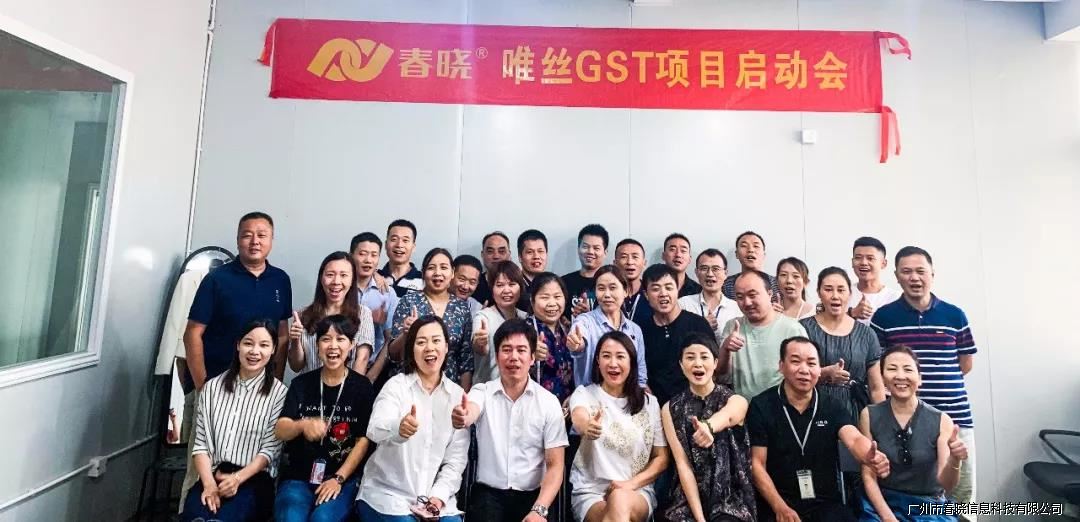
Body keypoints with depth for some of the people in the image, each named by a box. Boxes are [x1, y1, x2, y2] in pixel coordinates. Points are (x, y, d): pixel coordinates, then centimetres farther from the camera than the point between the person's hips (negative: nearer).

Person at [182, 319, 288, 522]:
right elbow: (200, 443, 4)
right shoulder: (213, 387, 9)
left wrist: (237, 478, -18)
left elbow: (270, 449, -5)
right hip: (212, 475, 3)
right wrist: (209, 483, -10)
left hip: (253, 479, -2)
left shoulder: (278, 392, -3)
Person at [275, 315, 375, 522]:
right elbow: (280, 431, -8)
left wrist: (338, 478, -10)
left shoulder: (362, 386, -2)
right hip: (297, 476, 1)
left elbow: (363, 440, -2)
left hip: (343, 478, -1)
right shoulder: (301, 383, 2)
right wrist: (303, 425, -29)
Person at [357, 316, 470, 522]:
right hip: (388, 493, -1)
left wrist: (439, 495, -10)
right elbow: (374, 431, -24)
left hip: (434, 496, 2)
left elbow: (457, 457, 2)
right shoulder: (396, 385, -6)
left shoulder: (457, 395, 1)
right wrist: (398, 429, -44)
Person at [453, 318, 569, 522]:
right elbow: (470, 413, -24)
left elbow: (555, 465, -2)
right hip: (488, 493, 0)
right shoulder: (482, 392, -1)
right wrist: (462, 417, -47)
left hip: (532, 496, 0)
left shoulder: (549, 402, -3)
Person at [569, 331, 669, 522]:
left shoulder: (648, 402, 4)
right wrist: (586, 427, -51)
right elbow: (579, 420, -26)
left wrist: (631, 484, -9)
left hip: (637, 492, 2)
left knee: (620, 500, -32)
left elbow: (662, 458, 7)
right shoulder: (583, 394, -2)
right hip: (590, 491, -1)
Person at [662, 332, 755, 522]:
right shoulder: (671, 409, -1)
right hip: (688, 499, 1)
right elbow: (683, 464, -7)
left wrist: (708, 426, -53)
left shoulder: (736, 401, -5)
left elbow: (726, 417, -30)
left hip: (732, 496, -1)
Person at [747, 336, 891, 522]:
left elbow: (854, 439, -17)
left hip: (827, 504, 3)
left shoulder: (832, 407, 2)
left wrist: (869, 457, -39)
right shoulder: (761, 406, -8)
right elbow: (757, 464, -7)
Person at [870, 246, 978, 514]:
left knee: (962, 497, 10)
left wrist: (935, 381, 7)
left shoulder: (955, 315, 6)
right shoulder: (883, 317, -1)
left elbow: (966, 363, 13)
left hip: (955, 416, 2)